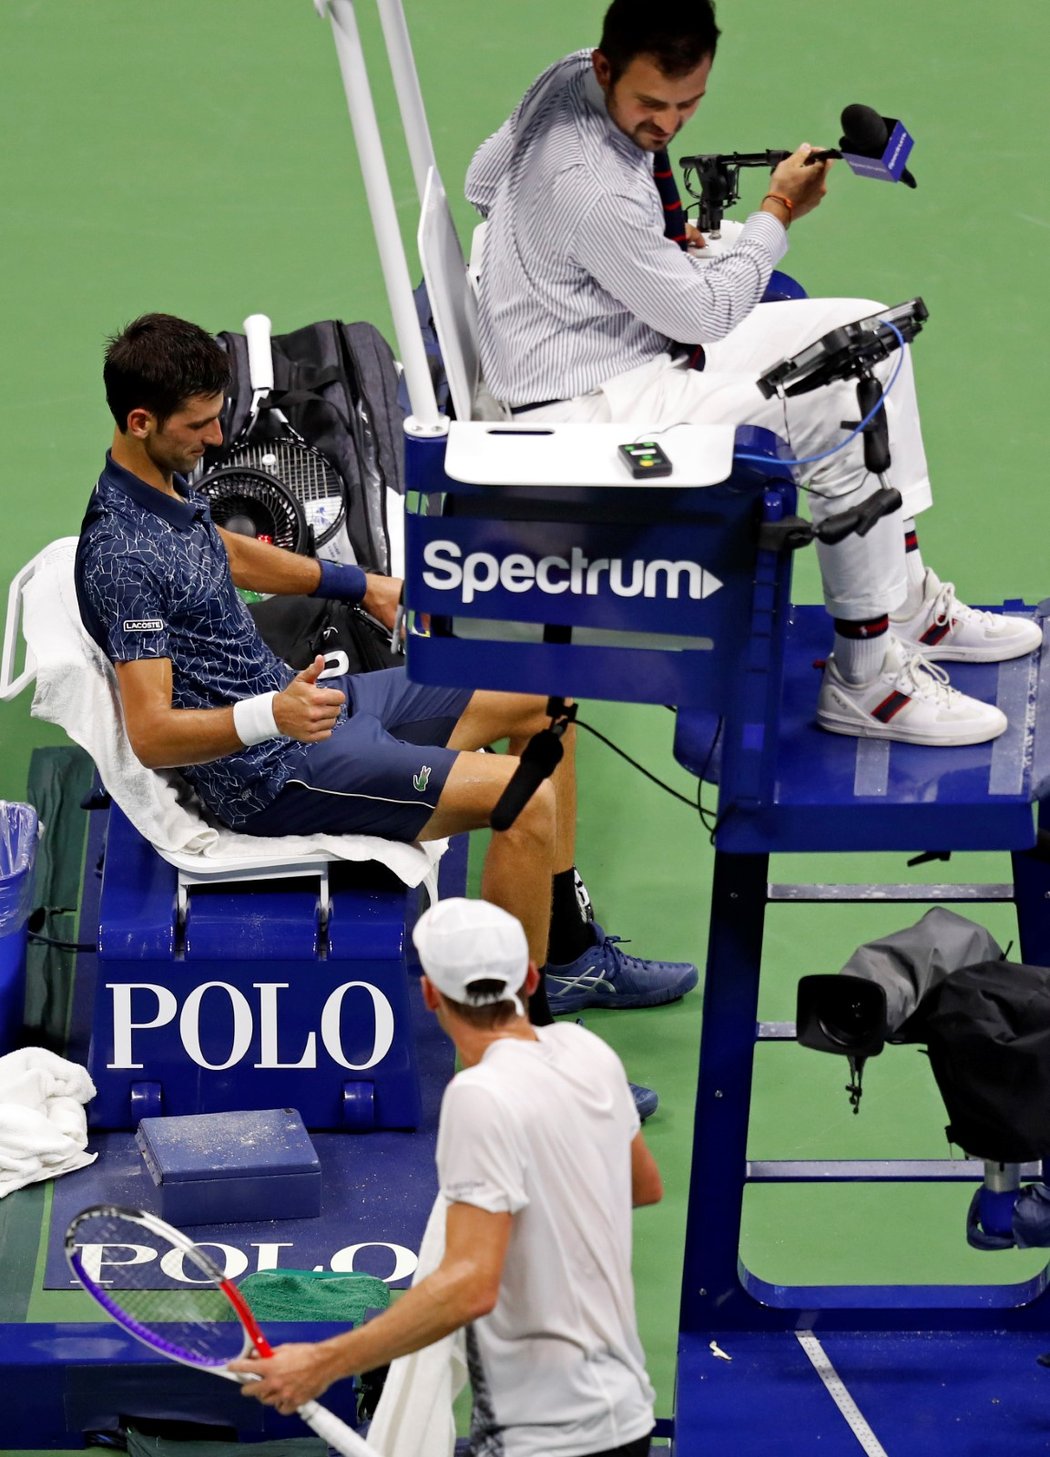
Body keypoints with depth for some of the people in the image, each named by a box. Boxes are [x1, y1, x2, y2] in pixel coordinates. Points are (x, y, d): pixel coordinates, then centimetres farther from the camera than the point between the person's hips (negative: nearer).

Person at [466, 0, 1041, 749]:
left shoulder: (568, 80, -5)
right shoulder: (591, 189, -33)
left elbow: (483, 179, 15)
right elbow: (705, 313, -21)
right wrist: (778, 212, -6)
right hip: (588, 400, -10)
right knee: (848, 423, -19)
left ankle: (908, 605, 15)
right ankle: (863, 681, -8)